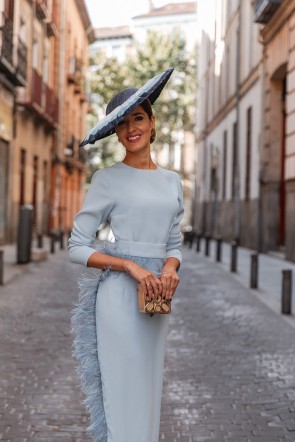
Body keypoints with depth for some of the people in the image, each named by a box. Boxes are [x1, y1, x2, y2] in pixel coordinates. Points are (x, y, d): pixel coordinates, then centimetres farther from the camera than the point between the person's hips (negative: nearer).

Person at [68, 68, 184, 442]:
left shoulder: (172, 181, 12)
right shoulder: (107, 179, -4)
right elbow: (77, 247, -6)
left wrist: (170, 269, -7)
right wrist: (131, 267, -17)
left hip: (156, 299, 5)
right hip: (119, 295, -5)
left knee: (148, 391, 13)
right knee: (122, 392, -2)